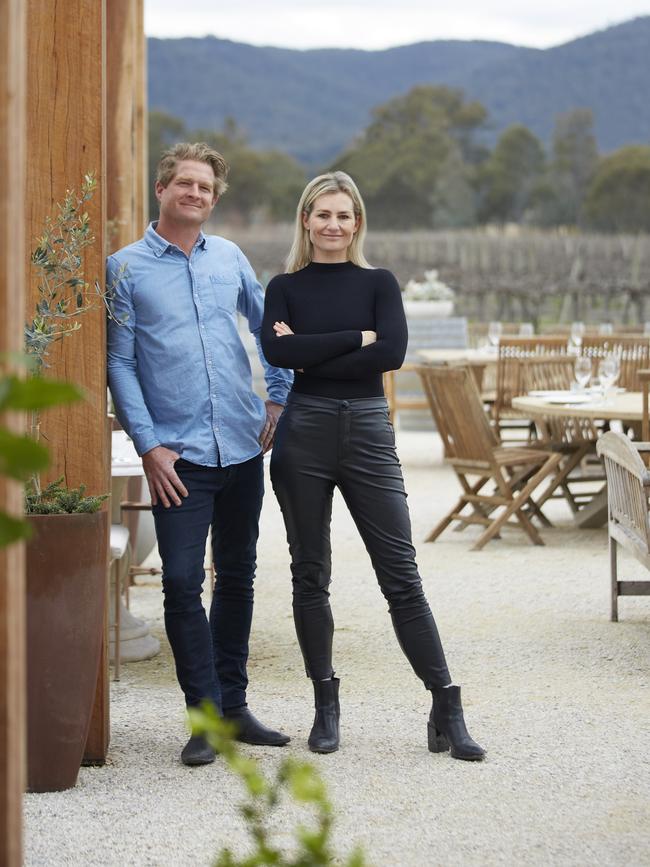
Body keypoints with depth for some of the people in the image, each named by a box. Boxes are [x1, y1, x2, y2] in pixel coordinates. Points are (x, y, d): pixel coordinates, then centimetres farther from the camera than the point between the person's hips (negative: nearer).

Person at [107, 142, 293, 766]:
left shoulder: (229, 258, 10)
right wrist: (149, 445, -10)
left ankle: (233, 705, 20)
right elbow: (120, 364, -3)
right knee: (183, 583, -10)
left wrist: (279, 397, 13)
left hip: (243, 448, 4)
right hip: (178, 455, -4)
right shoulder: (126, 268, -1)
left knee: (237, 576, 10)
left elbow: (268, 326, 23)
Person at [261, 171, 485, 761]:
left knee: (401, 573, -3)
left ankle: (447, 712, -1)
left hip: (369, 431, -1)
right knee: (310, 575, 6)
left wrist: (309, 353, -11)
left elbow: (393, 352, -11)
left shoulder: (379, 284, 6)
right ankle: (326, 708, 18)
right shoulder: (285, 288, 7)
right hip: (303, 432, 1)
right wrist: (356, 339, -13)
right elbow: (277, 351, -12)